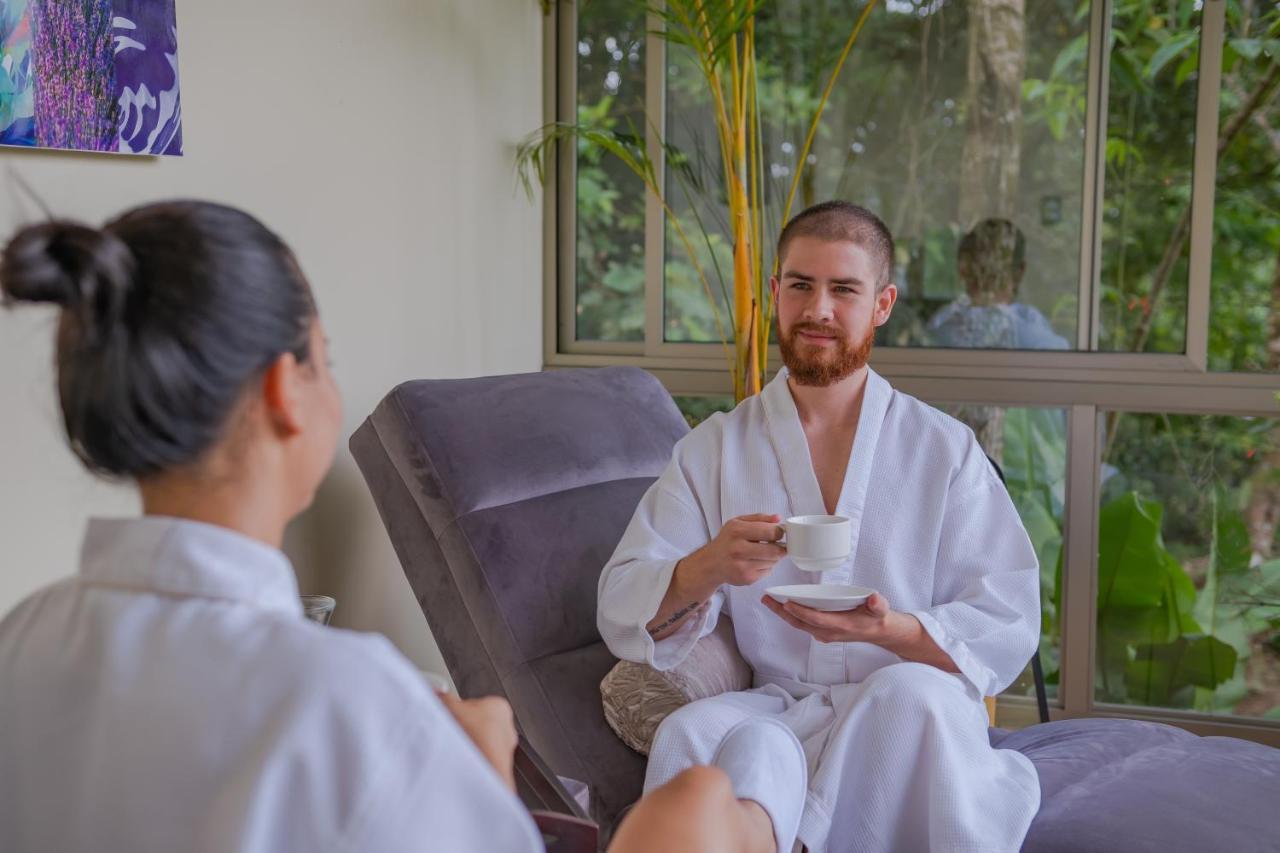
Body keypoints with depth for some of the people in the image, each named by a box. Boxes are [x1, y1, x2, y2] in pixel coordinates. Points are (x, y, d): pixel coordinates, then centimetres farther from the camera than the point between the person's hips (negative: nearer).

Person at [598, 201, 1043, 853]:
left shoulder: (945, 450, 8)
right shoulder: (714, 449, 11)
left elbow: (1008, 627, 1)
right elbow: (623, 612, 3)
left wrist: (892, 630, -20)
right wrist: (704, 571, -20)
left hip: (908, 724, 1)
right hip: (773, 710, 0)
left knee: (914, 693, -34)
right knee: (691, 733, -33)